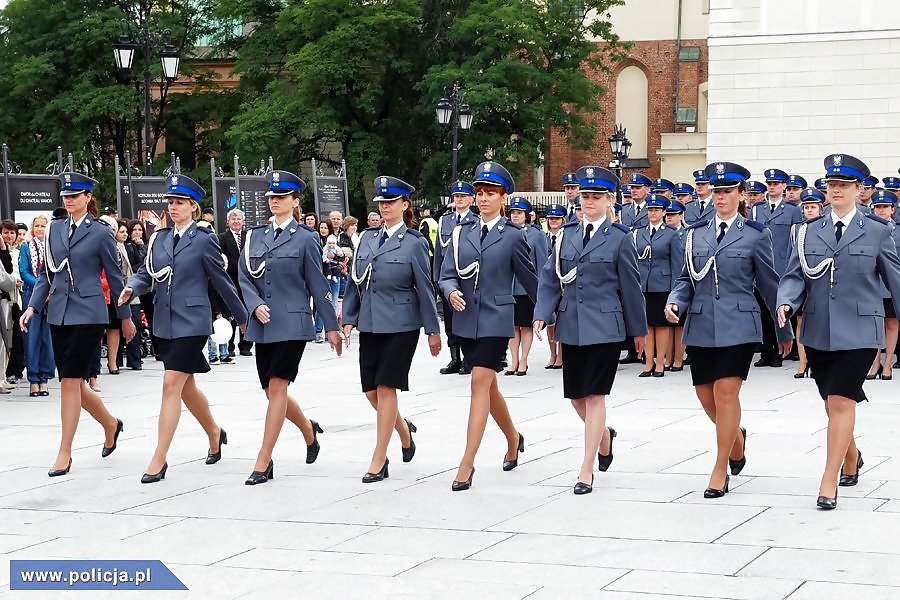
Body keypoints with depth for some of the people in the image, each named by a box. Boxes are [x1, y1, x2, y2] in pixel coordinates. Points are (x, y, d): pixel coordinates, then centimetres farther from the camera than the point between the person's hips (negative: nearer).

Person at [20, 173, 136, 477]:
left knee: (71, 381, -8)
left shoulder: (100, 232, -4)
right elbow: (46, 273, 12)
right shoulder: (54, 229, 8)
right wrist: (33, 306, 0)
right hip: (59, 313, 5)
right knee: (72, 382, 9)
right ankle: (110, 424, 33)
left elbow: (114, 277, 2)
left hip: (88, 313, -5)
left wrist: (125, 316, 8)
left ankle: (65, 452, -2)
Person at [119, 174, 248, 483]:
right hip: (164, 322, 6)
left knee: (172, 385, -12)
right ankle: (214, 433, 42)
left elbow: (221, 281, -1)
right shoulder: (159, 238, 10)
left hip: (191, 322, -6)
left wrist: (242, 317, 6)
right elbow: (146, 272, 8)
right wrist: (131, 287, -15)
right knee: (186, 387, 17)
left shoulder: (203, 240, -6)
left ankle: (159, 460, -11)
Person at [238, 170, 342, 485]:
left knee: (277, 388, -10)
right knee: (273, 391, 10)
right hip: (262, 324, 5)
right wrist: (256, 305, -11)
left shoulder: (305, 238, -2)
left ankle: (263, 463, -7)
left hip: (292, 323, -5)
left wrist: (331, 326, 2)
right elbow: (245, 277, 8)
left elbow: (317, 285, 0)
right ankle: (309, 430, 38)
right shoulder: (255, 236, 9)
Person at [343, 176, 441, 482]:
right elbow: (354, 281, 14)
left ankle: (379, 458, 1)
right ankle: (404, 429, 34)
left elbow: (424, 288, -2)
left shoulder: (414, 242, -5)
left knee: (386, 387, -6)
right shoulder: (367, 237, 9)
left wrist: (433, 330, 0)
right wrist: (349, 318, 8)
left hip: (401, 325, -5)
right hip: (370, 324, 5)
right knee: (371, 390, 6)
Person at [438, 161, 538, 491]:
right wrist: (452, 292, -18)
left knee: (480, 383, -14)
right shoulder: (462, 233, 7)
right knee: (487, 385, 16)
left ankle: (467, 464, -14)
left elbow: (530, 278, 5)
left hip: (496, 318, -5)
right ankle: (513, 438, 41)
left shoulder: (512, 236, -3)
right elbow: (446, 275, 4)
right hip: (466, 318, 5)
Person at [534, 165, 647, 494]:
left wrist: (638, 329, 5)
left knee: (595, 395, -5)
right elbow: (550, 278, 10)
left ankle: (587, 470, 0)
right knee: (576, 395, 11)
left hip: (604, 327, -5)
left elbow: (631, 286, 1)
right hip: (571, 325, 5)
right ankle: (604, 434, 42)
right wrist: (542, 314, -3)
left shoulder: (619, 238, -3)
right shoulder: (567, 235, 8)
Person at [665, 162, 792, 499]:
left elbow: (769, 284, 6)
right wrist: (675, 302, -7)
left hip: (738, 326, -4)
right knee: (705, 394, 8)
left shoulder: (756, 235, 1)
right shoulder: (696, 233, 10)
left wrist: (784, 331, 12)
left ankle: (721, 470, -2)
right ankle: (736, 438, 40)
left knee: (726, 391, -11)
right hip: (701, 325, 4)